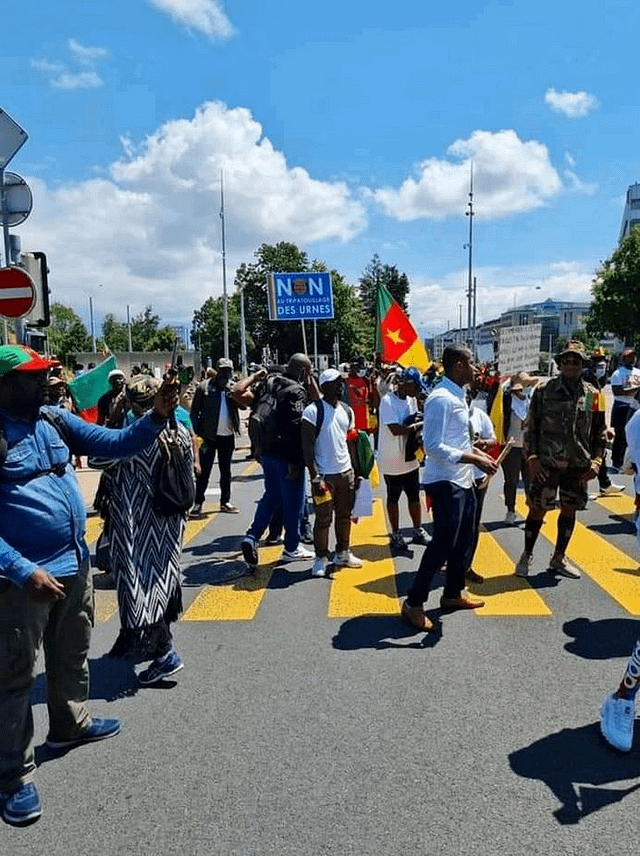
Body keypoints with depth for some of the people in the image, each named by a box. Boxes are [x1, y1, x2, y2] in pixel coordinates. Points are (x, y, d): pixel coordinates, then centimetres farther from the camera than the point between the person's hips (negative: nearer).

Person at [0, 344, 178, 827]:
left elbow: (115, 444, 4)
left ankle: (70, 724, 47)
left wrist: (156, 417, -12)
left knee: (72, 656, 25)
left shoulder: (56, 421, 3)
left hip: (75, 564, 7)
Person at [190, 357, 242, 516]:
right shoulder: (204, 387, -5)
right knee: (204, 471, 0)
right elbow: (194, 412, -5)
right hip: (208, 436, -4)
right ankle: (198, 503, 8)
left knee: (226, 470, 14)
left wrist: (234, 394, -21)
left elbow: (244, 404, -5)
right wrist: (197, 433, -12)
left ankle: (225, 501, 24)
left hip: (227, 436, 4)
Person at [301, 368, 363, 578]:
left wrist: (356, 471, 12)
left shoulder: (347, 410, 10)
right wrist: (315, 477, -18)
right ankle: (321, 558, 14)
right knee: (323, 519, 0)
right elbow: (307, 447, -13)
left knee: (344, 515, 14)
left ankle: (342, 554, 28)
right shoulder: (313, 411, -11)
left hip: (346, 472, 6)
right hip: (324, 475, -6)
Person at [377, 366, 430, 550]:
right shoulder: (388, 401, -20)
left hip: (410, 458, 7)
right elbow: (396, 430, -27)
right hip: (392, 460, -7)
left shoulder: (411, 400, 5)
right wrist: (420, 424, -20)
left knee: (414, 495, 15)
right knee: (393, 497, 9)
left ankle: (418, 531, 29)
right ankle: (395, 535, 21)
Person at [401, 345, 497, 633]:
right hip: (445, 483, -10)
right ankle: (413, 603, 6)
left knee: (464, 540, 18)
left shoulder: (459, 396, 12)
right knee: (443, 544, -6)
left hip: (462, 481, 10)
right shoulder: (441, 399, -20)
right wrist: (474, 459, -23)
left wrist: (478, 453, 9)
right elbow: (434, 446, -26)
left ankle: (453, 593, 35)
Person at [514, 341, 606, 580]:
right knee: (537, 509, 2)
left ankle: (558, 559, 28)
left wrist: (596, 460, -1)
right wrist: (532, 457, -9)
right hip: (546, 463, -3)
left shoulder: (592, 394, 4)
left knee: (569, 510, 12)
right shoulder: (544, 390, -3)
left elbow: (599, 432, 10)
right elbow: (530, 426, -2)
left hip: (579, 466, 3)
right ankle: (526, 556, 21)